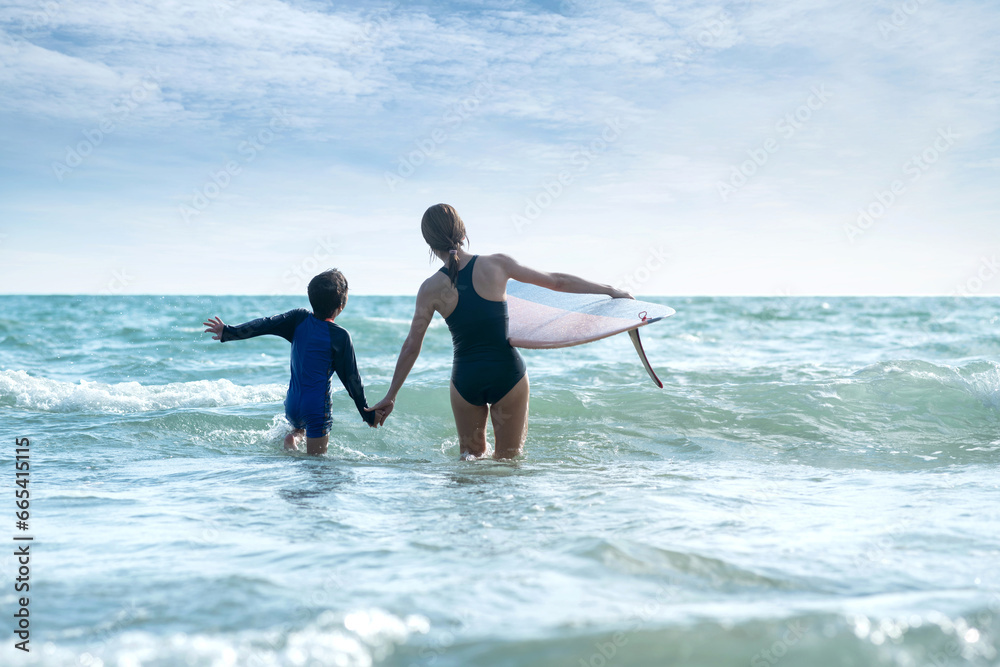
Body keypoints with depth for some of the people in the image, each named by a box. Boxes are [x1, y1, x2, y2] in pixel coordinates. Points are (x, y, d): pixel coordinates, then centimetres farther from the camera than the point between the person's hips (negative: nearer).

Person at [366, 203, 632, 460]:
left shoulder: (431, 289, -4)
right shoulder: (496, 265, -6)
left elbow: (412, 347, 1)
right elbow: (557, 281, 1)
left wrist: (390, 396, 11)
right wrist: (610, 290, 11)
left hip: (466, 380, 1)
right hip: (507, 373, -1)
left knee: (471, 455, 19)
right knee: (508, 459, 14)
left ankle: (469, 462, -12)